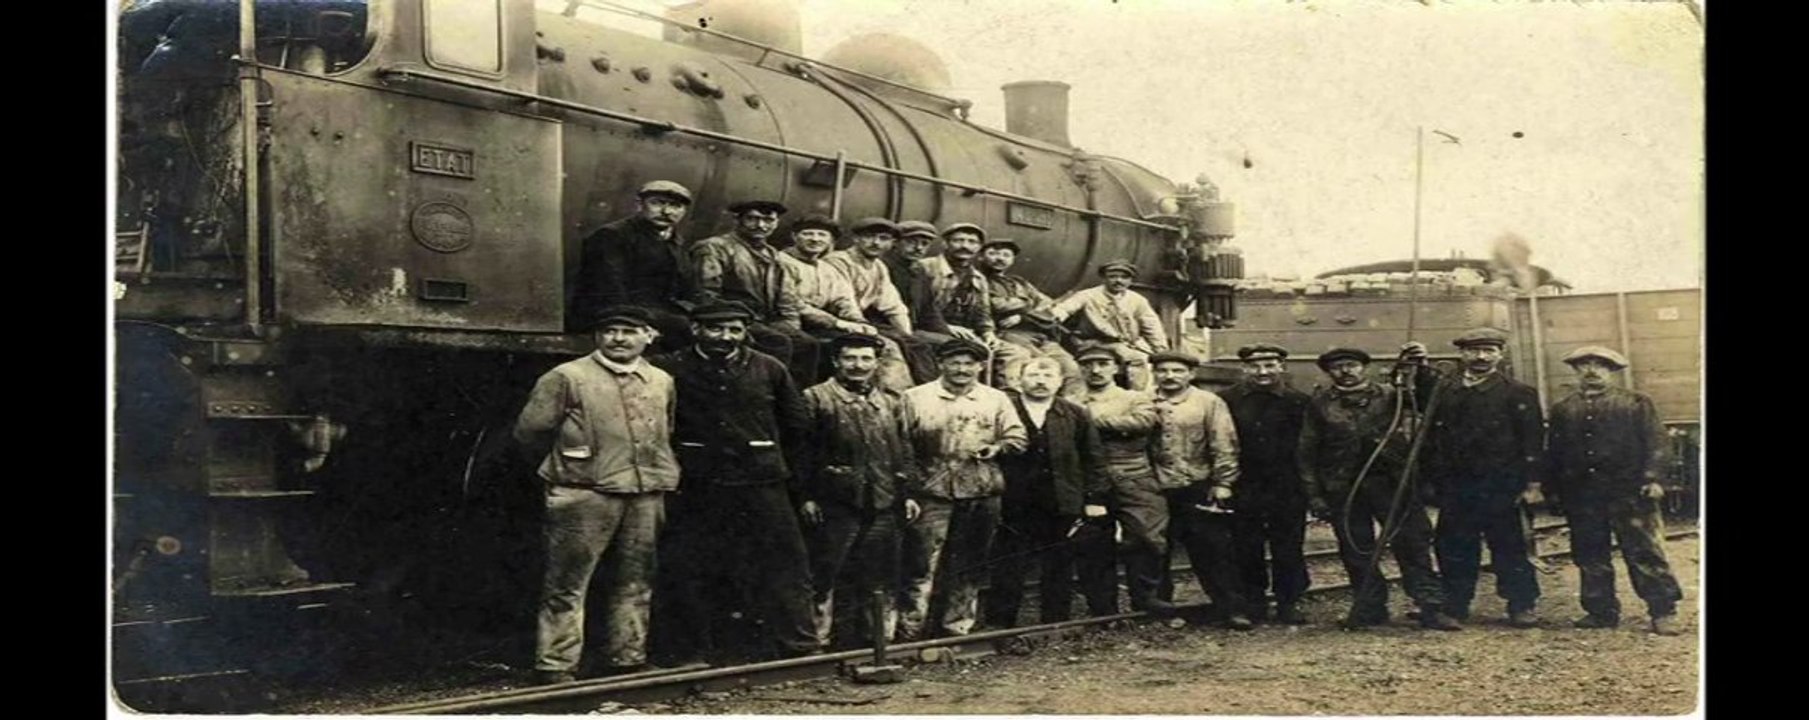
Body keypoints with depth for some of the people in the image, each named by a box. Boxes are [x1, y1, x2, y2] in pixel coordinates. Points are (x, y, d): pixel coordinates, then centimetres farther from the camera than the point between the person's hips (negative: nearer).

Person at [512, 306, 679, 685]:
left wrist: (655, 474, 14)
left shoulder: (662, 382, 13)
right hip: (584, 494, -5)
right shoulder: (566, 378, -2)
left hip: (646, 495, 5)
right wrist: (566, 463, 10)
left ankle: (628, 662, 20)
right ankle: (555, 668, 0)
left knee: (634, 584, 10)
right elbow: (530, 431, 1)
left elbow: (666, 436, 25)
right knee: (567, 585, -4)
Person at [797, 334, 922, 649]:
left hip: (884, 504, 4)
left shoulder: (892, 401, 14)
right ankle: (817, 640, 7)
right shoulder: (817, 398, -1)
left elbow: (904, 450, 16)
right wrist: (806, 497, -8)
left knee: (880, 577, 10)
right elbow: (804, 451, -3)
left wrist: (908, 493, 10)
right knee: (823, 576, 0)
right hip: (835, 504, -4)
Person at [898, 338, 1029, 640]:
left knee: (968, 568, 9)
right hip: (931, 493, -3)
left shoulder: (996, 400, 12)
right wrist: (905, 487, -9)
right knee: (922, 564, -7)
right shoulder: (916, 398, 4)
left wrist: (994, 448, -8)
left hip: (981, 494, 3)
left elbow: (1018, 438, 12)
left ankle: (957, 629, 18)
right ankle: (909, 632, -3)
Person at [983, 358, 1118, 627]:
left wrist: (1095, 499, 1)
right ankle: (998, 628, 11)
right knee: (1008, 573, 3)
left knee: (1059, 572, 11)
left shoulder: (1075, 415, 5)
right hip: (1014, 511, -2)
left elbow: (1093, 460, 7)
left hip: (1063, 510, 2)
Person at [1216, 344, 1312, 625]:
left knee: (1288, 548, 6)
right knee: (1246, 549, 6)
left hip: (1287, 490, 0)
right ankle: (1253, 603, 19)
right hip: (1244, 488, 0)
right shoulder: (1227, 401, -1)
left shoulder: (1299, 402, 0)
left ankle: (1288, 604, 17)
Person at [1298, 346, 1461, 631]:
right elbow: (1307, 454, 7)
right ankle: (1369, 608, 18)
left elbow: (1428, 401, -3)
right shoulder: (1320, 405, 7)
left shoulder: (1389, 395, 8)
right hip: (1343, 489, 1)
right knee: (1356, 550, 6)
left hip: (1390, 483, -1)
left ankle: (1432, 608, -3)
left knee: (1413, 543, -5)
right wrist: (1314, 496, 1)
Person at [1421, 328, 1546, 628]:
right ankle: (1454, 606, 16)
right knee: (1454, 548, 6)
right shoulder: (1443, 390, 10)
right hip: (1454, 487, 3)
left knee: (1509, 547, 1)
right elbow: (1431, 437, 11)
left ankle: (1523, 606, 9)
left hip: (1501, 487, -3)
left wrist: (1532, 484, -7)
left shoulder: (1518, 394, 1)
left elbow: (1532, 442, -3)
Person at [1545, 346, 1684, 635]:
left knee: (1646, 553, -3)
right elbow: (1554, 453, 15)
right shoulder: (1562, 410, 14)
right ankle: (1601, 611, 16)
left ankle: (1663, 612, 1)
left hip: (1629, 492, -3)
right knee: (1591, 558, 7)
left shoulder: (1636, 403, 6)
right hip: (1582, 497, 3)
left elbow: (1655, 443, 0)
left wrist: (1653, 479, -11)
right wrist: (1553, 490, 8)